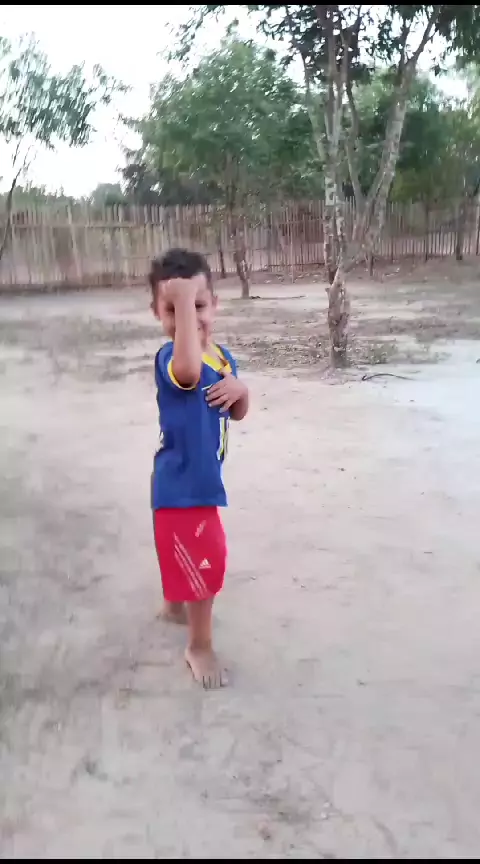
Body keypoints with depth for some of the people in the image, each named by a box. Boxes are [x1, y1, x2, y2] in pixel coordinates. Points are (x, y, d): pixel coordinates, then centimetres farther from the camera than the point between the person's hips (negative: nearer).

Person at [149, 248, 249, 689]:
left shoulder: (222, 356, 1)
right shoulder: (170, 358, -25)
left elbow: (238, 414, 8)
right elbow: (189, 370, -52)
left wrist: (240, 390, -15)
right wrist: (181, 303, -47)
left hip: (200, 477, 8)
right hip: (180, 481, -8)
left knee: (183, 551, 29)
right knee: (204, 562, 1)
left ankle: (175, 604, 55)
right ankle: (200, 646, 22)